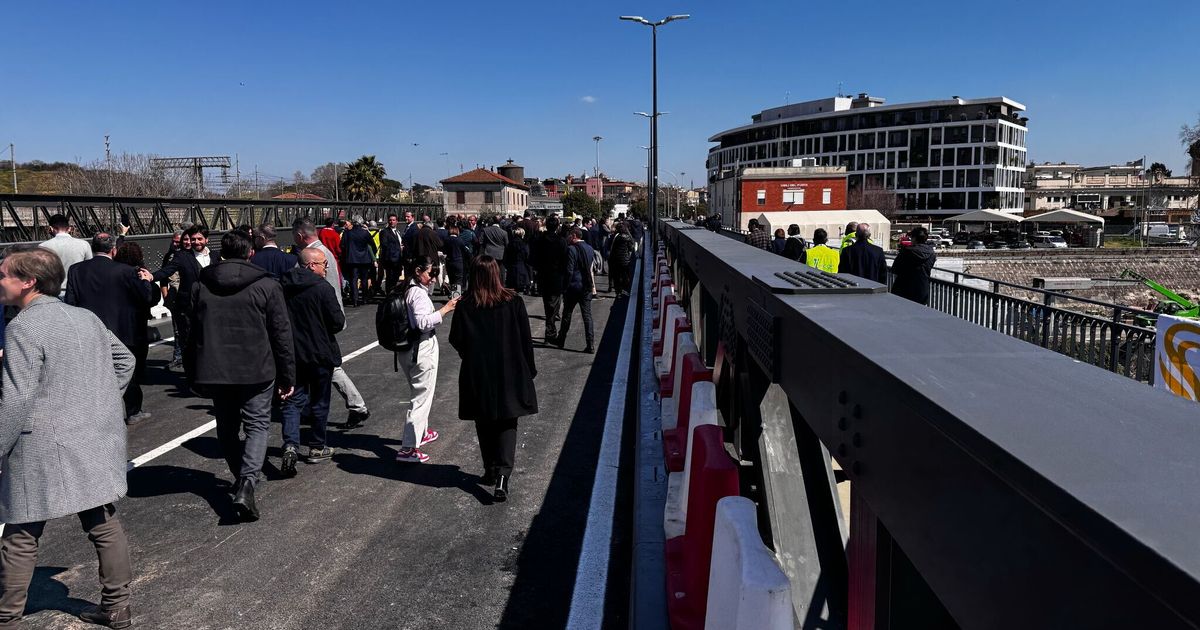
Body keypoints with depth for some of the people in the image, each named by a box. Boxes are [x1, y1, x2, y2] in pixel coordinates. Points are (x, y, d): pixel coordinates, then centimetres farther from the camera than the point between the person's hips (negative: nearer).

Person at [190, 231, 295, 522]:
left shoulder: (200, 285, 5)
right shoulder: (266, 285, -6)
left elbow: (192, 333, 11)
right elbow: (281, 334, -5)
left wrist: (196, 373, 19)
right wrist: (288, 376, 1)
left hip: (214, 372, 3)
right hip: (256, 371, -3)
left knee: (227, 427, 18)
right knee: (257, 424, 4)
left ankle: (241, 477, 29)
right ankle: (247, 482, -15)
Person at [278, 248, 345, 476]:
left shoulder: (283, 285, 1)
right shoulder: (323, 288, -17)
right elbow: (338, 322, -16)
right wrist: (334, 322, 6)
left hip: (291, 353, 4)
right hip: (320, 354, -4)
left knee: (292, 401, 8)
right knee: (319, 402, 11)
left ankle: (290, 445, -9)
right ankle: (318, 448, 21)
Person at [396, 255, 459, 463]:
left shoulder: (406, 290, 11)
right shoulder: (418, 293, -18)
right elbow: (423, 322, -27)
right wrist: (445, 309, -23)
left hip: (408, 349, 10)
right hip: (423, 350, -10)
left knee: (420, 392, 26)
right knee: (421, 397, -5)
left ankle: (420, 432, 43)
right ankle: (408, 448, -5)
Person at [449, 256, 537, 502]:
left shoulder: (466, 306, -8)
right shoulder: (513, 301, -7)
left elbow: (456, 340, -4)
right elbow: (526, 338, -3)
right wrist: (529, 369, 8)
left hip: (477, 375, 0)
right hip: (510, 373, 0)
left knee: (485, 425, 16)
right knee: (507, 423, 5)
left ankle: (491, 470, 25)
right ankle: (503, 473, -10)